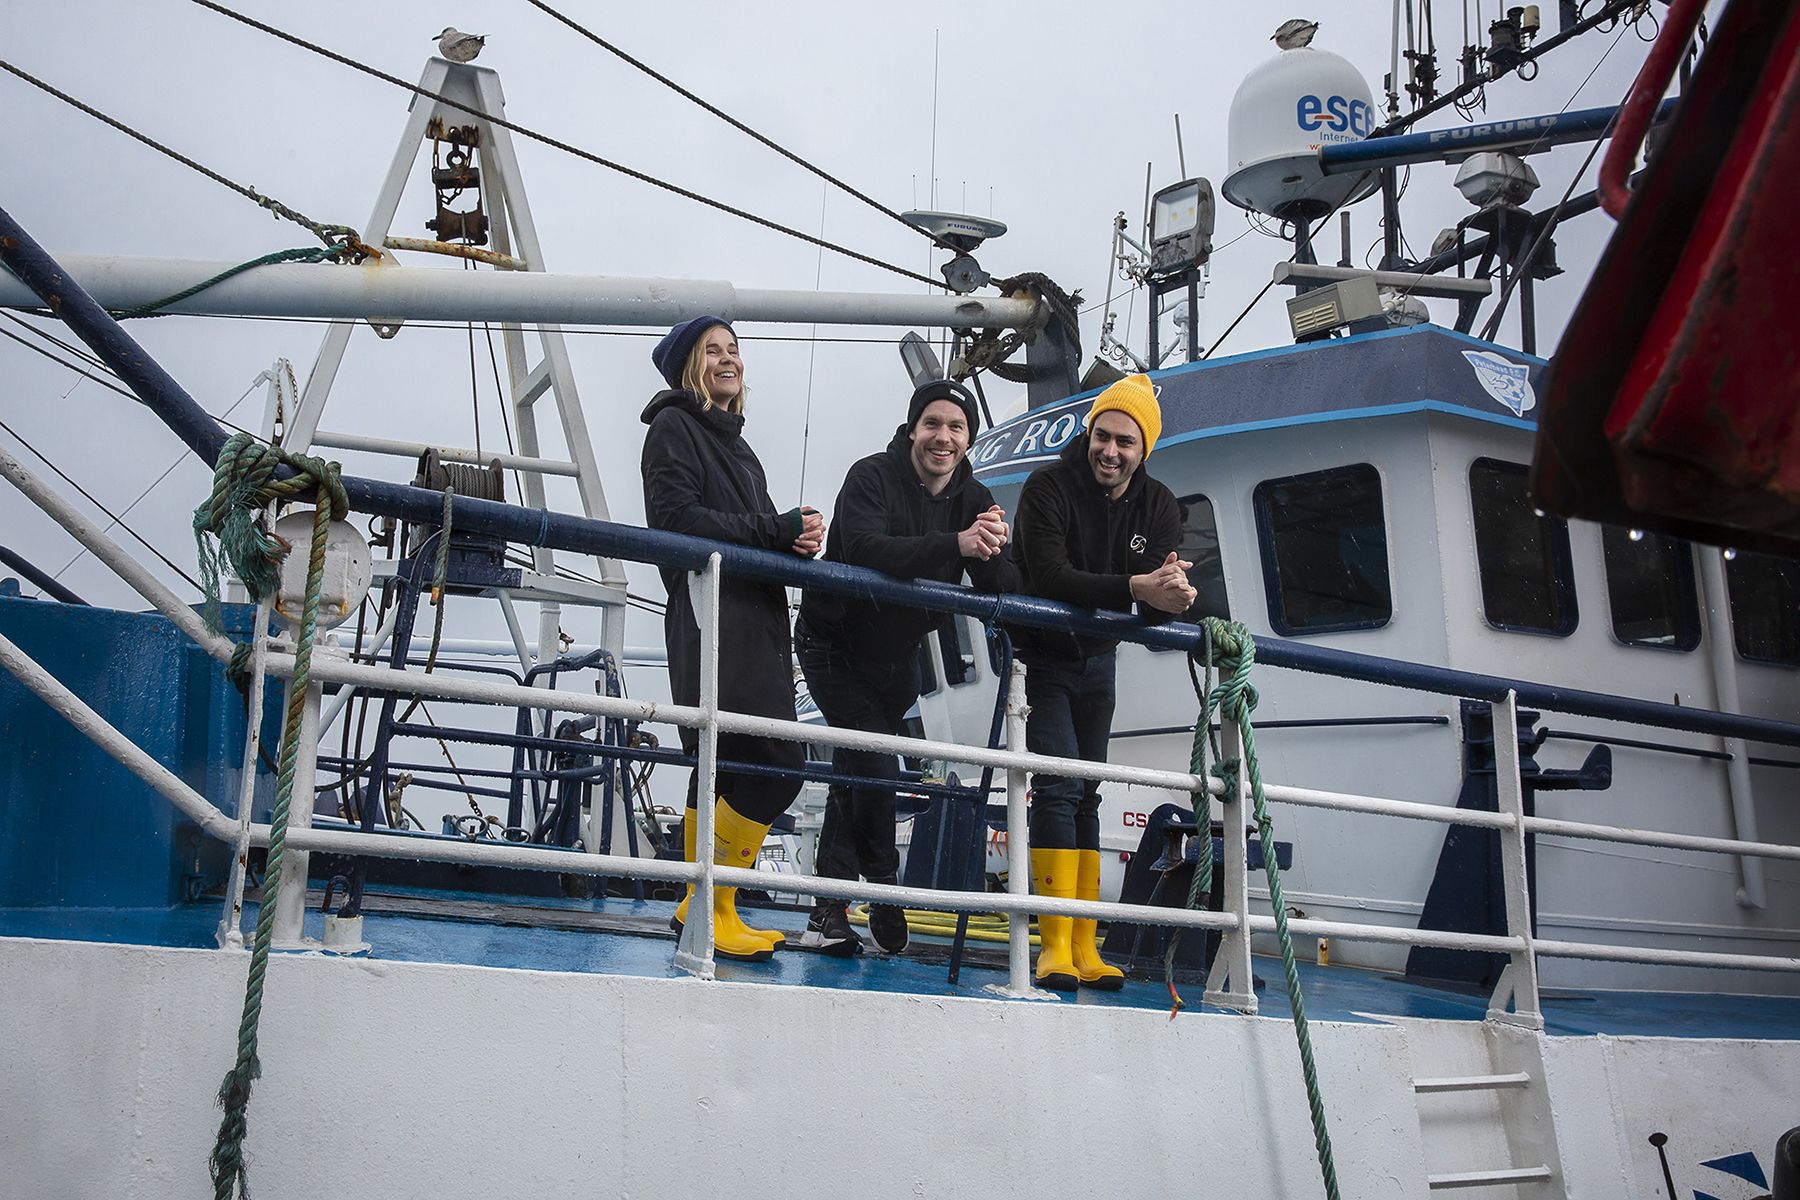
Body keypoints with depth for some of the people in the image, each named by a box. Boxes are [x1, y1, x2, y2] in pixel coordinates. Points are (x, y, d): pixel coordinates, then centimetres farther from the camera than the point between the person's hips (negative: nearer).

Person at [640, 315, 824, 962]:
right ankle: (711, 906, -8)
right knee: (777, 763, -15)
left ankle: (700, 906, 13)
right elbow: (675, 517, -13)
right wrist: (776, 528, -14)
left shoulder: (733, 440, 27)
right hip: (711, 615, -9)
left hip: (756, 620, 9)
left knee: (723, 767, 8)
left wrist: (800, 535, -3)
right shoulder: (674, 426, 1)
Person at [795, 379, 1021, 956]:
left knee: (852, 777, 11)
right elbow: (863, 549, -41)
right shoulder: (872, 478, -21)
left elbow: (1006, 590, -13)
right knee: (876, 771, -17)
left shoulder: (975, 501, -5)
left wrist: (995, 550, -36)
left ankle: (827, 914, 19)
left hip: (896, 657, 6)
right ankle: (884, 893, 2)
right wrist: (954, 544, -51)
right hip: (834, 644, -6)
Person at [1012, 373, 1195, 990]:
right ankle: (1055, 947, -16)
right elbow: (1049, 576, -33)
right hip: (1041, 655, -6)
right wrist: (1135, 589, -43)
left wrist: (1174, 592, -41)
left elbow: (1161, 599, -16)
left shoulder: (1159, 506, -4)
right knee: (1060, 786, -16)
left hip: (1097, 661, 6)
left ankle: (1083, 947, 9)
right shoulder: (1049, 487, -19)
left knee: (1086, 796, 6)